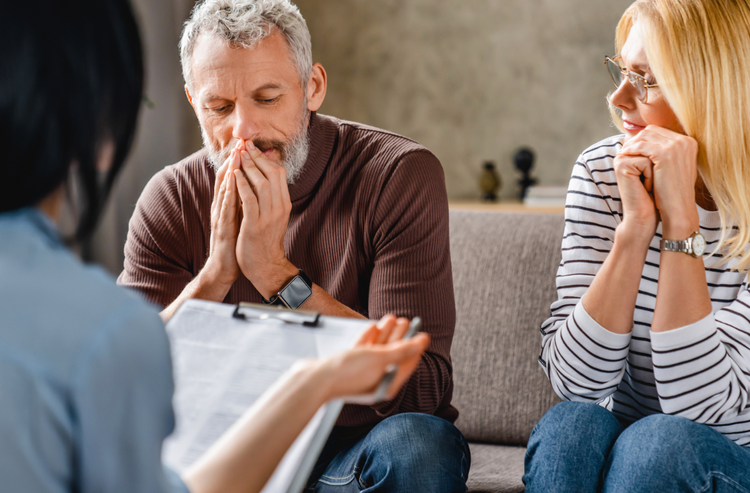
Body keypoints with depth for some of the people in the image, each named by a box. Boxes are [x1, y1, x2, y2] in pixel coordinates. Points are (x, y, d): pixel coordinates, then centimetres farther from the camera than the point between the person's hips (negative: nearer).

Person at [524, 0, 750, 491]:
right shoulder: (602, 172, -6)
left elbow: (698, 404, -23)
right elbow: (575, 380, -14)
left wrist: (680, 220, -26)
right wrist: (635, 228, -24)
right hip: (626, 449, 3)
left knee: (660, 440, -32)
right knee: (570, 424, -29)